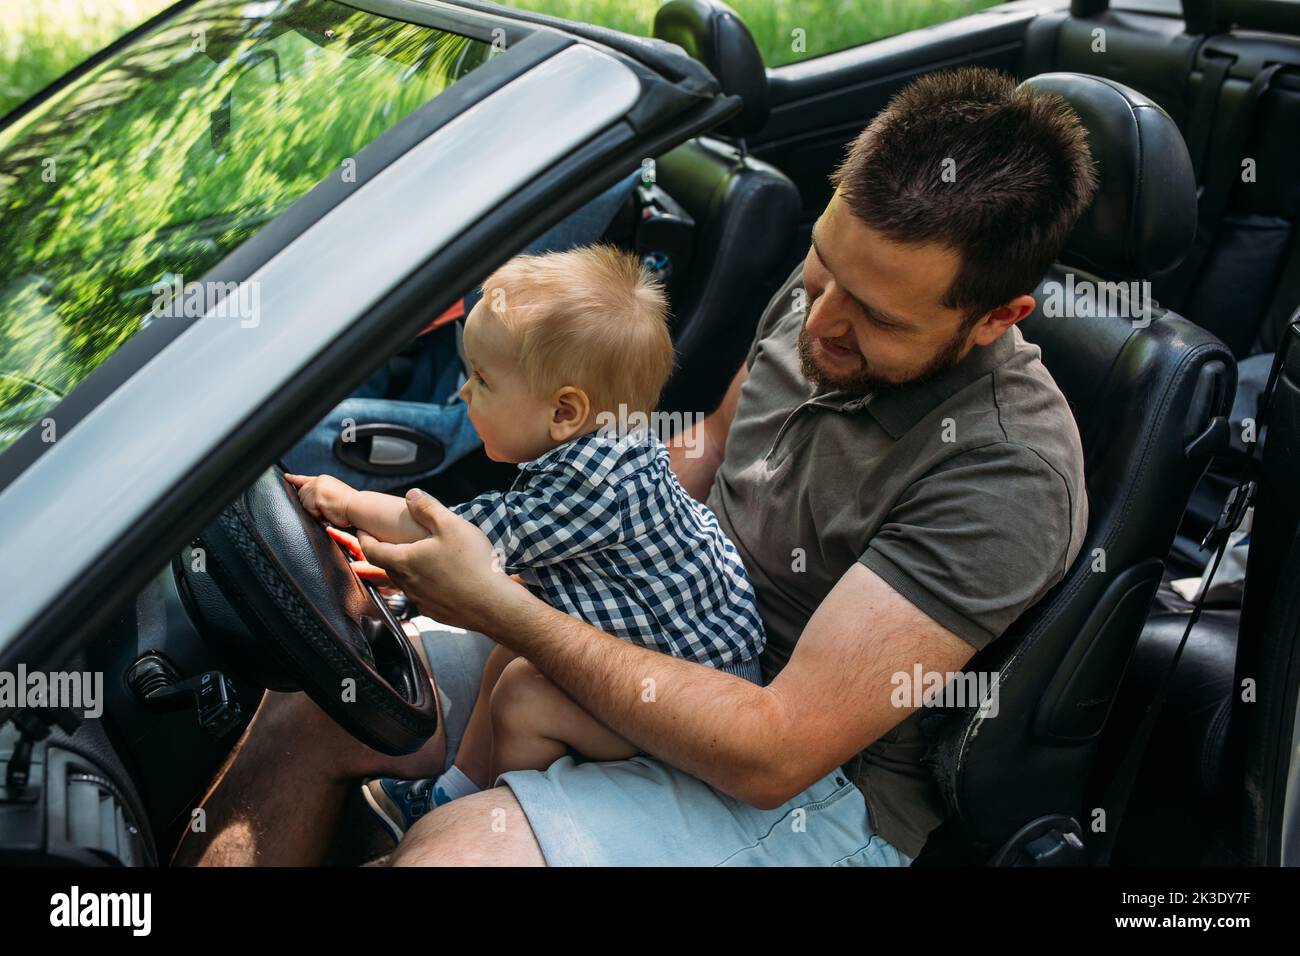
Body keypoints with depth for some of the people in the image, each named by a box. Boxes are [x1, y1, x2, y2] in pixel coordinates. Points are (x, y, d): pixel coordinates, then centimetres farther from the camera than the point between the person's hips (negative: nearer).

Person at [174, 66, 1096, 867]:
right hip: (678, 651, 8)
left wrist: (499, 607, -26)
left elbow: (776, 751, -30)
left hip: (810, 786, -8)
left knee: (447, 850, -29)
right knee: (310, 702, -1)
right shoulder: (827, 289, -3)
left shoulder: (1008, 474, -28)